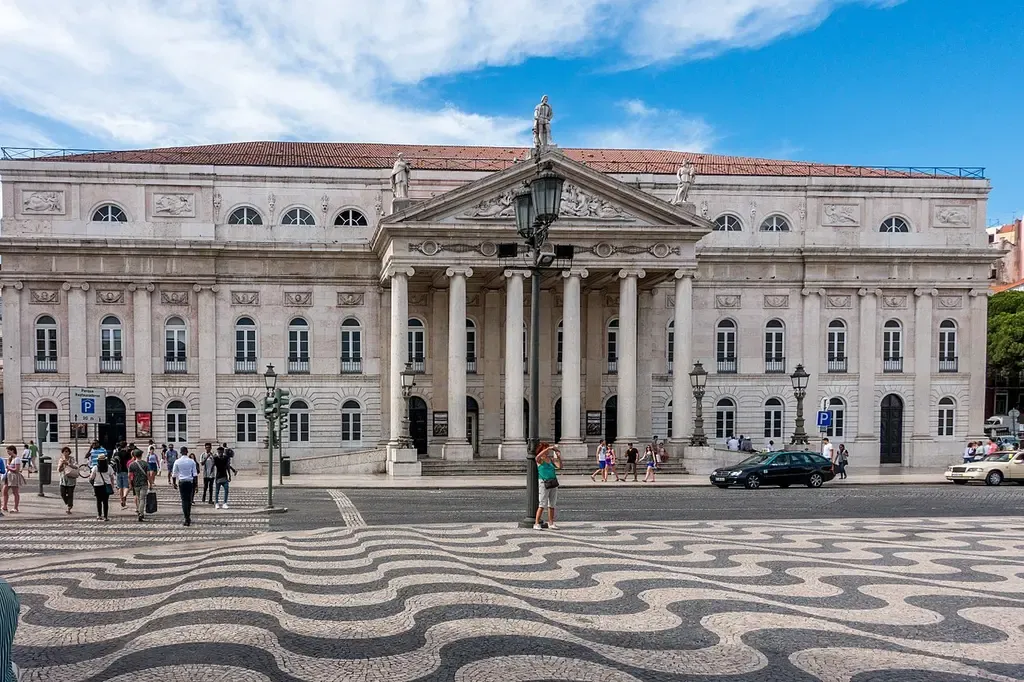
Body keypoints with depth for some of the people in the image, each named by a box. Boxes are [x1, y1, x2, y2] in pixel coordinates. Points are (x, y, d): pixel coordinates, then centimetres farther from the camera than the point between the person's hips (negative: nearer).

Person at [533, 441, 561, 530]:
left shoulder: (551, 459, 10)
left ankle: (551, 523, 16)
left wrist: (559, 457, -13)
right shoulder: (540, 459, -4)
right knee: (542, 505, -7)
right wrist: (549, 448, -30)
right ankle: (536, 524, -2)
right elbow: (538, 457, -30)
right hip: (543, 483, -5)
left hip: (553, 483, 5)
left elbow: (559, 466, 0)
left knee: (552, 505, 9)